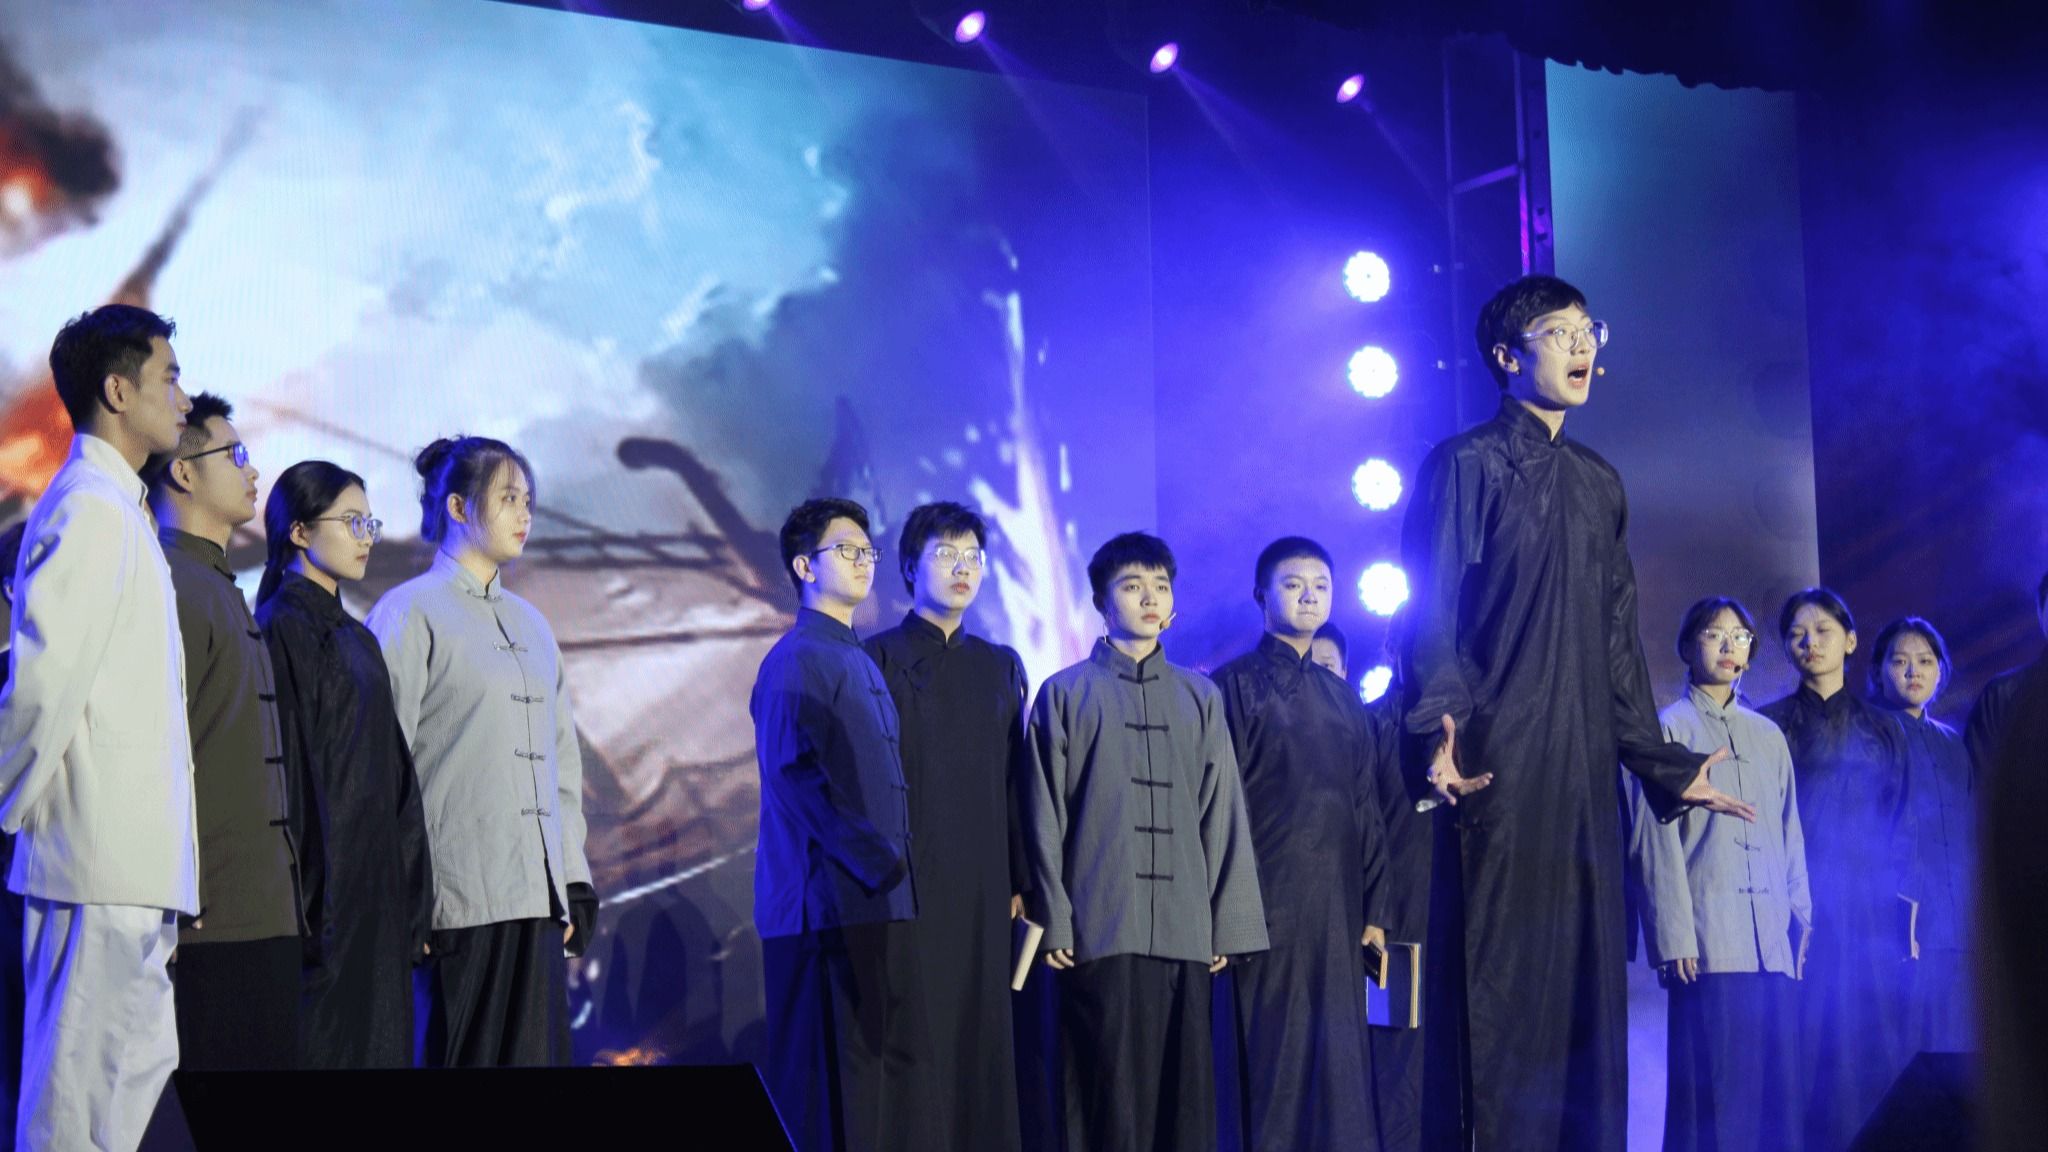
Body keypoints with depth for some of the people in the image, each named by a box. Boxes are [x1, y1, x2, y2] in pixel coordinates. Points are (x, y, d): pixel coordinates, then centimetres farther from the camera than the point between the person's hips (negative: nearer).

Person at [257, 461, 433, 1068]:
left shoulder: (359, 639, 17)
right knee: (321, 1047, -7)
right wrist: (302, 904, -19)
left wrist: (412, 900, 13)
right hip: (323, 881, -8)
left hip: (376, 888, 8)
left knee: (374, 1045, 8)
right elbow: (283, 768, -15)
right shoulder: (283, 629, -8)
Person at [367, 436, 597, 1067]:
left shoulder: (530, 624, 21)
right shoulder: (409, 613, -1)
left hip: (537, 897, 7)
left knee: (533, 1062, 4)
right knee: (459, 1062, -6)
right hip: (460, 901, -7)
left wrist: (573, 879, 15)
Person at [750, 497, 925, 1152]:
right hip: (828, 904, -9)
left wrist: (892, 861, 11)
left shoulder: (859, 662, 21)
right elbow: (795, 779, -18)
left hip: (877, 906, 9)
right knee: (828, 1079, -7)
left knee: (887, 1069, 9)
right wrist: (876, 860, -17)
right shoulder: (797, 661, -8)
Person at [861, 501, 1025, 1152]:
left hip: (982, 886, 4)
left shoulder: (1001, 666, 15)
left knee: (981, 1034, 3)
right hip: (908, 881, -4)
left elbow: (1013, 781, 13)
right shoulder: (879, 659, 2)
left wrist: (1019, 879, 6)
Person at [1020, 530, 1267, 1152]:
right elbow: (1045, 817, 5)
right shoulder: (1065, 694, 8)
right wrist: (1052, 921, -2)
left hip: (1186, 932, 3)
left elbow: (1224, 814, 14)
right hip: (1100, 930, -3)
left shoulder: (1201, 698, 16)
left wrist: (1228, 923, 7)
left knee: (1185, 1097, 1)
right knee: (1109, 1096, -4)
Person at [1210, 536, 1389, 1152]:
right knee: (1274, 1052, -4)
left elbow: (1366, 806, 16)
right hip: (1269, 900, -5)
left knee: (1340, 1054, 4)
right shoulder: (1235, 684, 1)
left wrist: (1373, 906, 9)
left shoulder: (1343, 697, 17)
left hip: (1338, 903, 5)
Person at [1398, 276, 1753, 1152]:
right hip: (1498, 774, -7)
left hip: (1585, 777, 7)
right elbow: (1430, 618, -9)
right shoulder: (1465, 465, -1)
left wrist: (1663, 767, 19)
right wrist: (1438, 736, -24)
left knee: (1588, 988, 6)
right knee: (1496, 988, -7)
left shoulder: (1599, 483, 19)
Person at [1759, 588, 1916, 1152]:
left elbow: (1900, 824, 12)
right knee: (1808, 1049, -8)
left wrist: (1908, 910, 1)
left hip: (1871, 910, 3)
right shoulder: (1769, 725, 8)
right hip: (1798, 908, -2)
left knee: (1874, 1052, -3)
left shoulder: (1883, 728, 16)